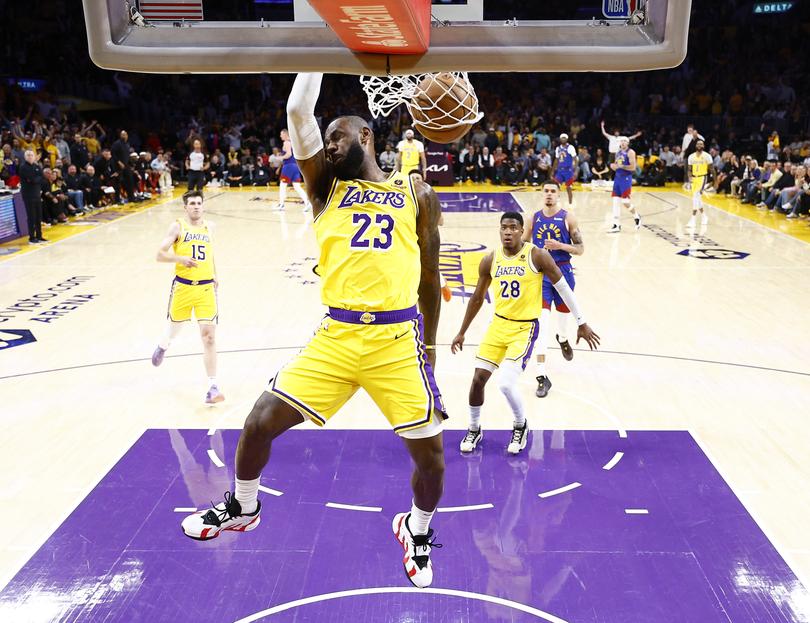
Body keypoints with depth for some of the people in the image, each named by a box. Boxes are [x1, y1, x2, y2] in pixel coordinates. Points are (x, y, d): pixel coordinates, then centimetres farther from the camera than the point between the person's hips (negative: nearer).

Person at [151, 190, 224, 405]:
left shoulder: (209, 226, 9)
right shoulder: (178, 226, -2)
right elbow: (160, 254, -5)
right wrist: (180, 258, -22)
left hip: (206, 288, 1)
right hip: (183, 286, -1)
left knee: (209, 336, -9)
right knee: (174, 327, 17)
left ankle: (213, 387, -7)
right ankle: (163, 346, 56)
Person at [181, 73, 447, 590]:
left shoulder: (417, 194, 10)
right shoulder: (326, 185, 13)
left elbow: (429, 277, 12)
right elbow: (298, 112, 1)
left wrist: (429, 347, 12)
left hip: (398, 338, -1)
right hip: (337, 335, 2)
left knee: (429, 450, 1)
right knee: (260, 422, 1)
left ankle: (418, 533, 34)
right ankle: (243, 509, 32)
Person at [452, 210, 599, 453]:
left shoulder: (537, 256, -12)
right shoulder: (490, 260, 1)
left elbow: (563, 288, -4)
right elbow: (477, 298, 12)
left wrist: (582, 323, -1)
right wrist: (461, 333, 16)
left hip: (525, 328, -4)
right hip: (498, 324, 5)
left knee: (506, 384, -16)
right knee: (478, 379, 0)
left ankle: (521, 426, 15)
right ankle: (474, 429, 25)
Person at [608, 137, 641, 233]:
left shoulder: (630, 152, -8)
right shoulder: (618, 153, 15)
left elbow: (633, 167, -16)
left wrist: (621, 166, -23)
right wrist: (613, 166, -1)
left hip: (626, 178, -7)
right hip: (618, 177, 7)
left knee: (625, 202, -9)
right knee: (616, 202, 1)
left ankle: (637, 217, 17)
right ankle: (617, 225, 4)